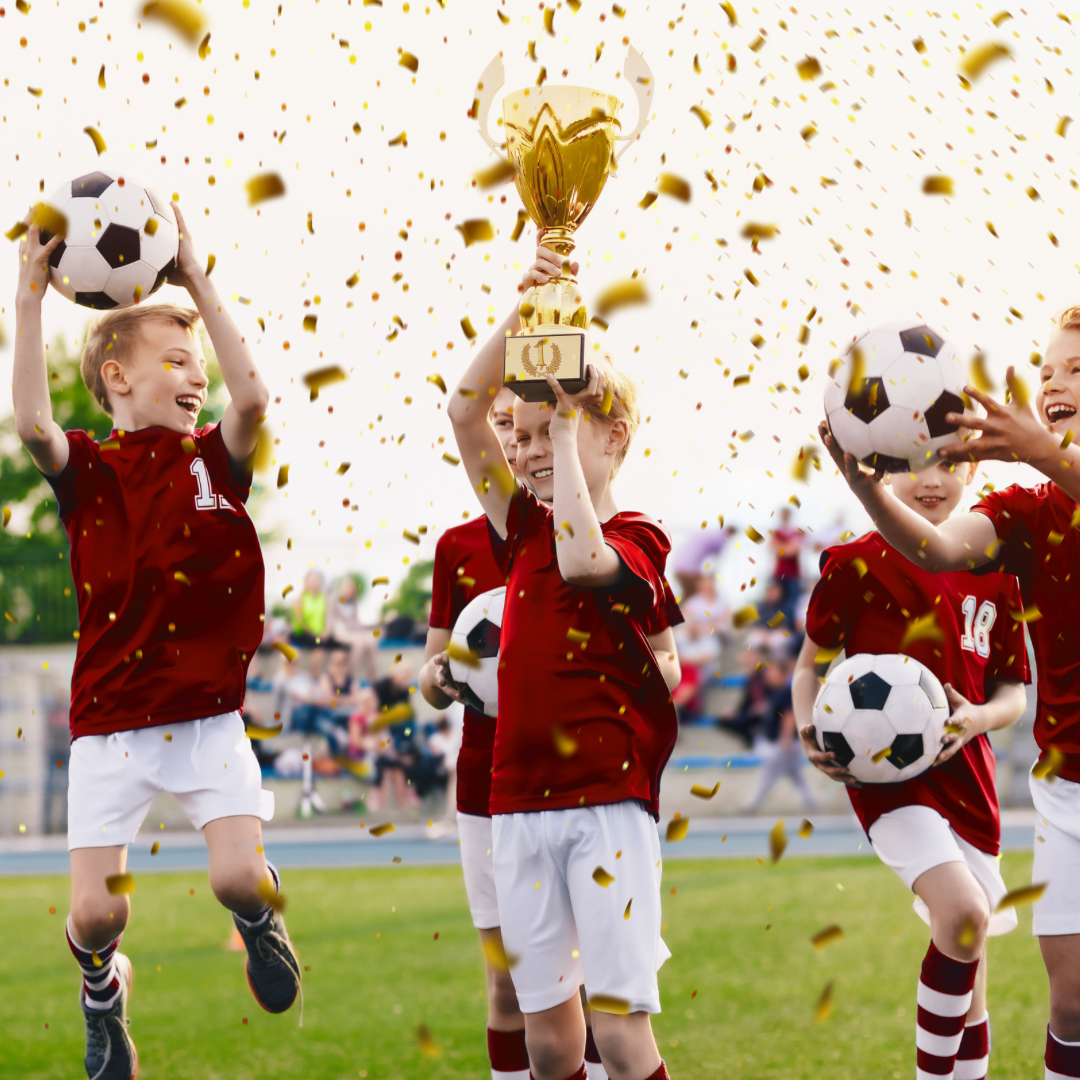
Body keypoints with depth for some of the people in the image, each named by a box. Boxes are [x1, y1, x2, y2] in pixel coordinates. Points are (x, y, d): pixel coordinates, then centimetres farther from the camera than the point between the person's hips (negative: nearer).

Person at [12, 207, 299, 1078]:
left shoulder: (215, 460, 4)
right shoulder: (88, 470, 0)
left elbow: (253, 397, -16)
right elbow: (34, 424, -21)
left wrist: (199, 285, -15)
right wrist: (31, 300, -24)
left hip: (208, 718, 1)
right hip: (109, 725, -1)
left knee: (240, 877, -15)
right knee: (96, 911, -5)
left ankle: (261, 921, 24)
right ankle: (103, 990, 31)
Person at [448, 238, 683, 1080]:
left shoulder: (635, 542, -3)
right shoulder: (525, 529, 12)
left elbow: (581, 559, -27)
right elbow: (465, 411, 3)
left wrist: (566, 428, -17)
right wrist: (523, 312, -8)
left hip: (609, 801, -5)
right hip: (521, 804, 6)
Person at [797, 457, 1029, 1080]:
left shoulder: (992, 574, 10)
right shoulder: (859, 563, -1)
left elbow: (1014, 692, 13)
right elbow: (811, 661, 7)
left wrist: (980, 717, -9)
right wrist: (811, 732, -12)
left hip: (966, 773, 5)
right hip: (886, 772, -5)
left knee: (969, 980, 9)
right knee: (963, 913, -27)